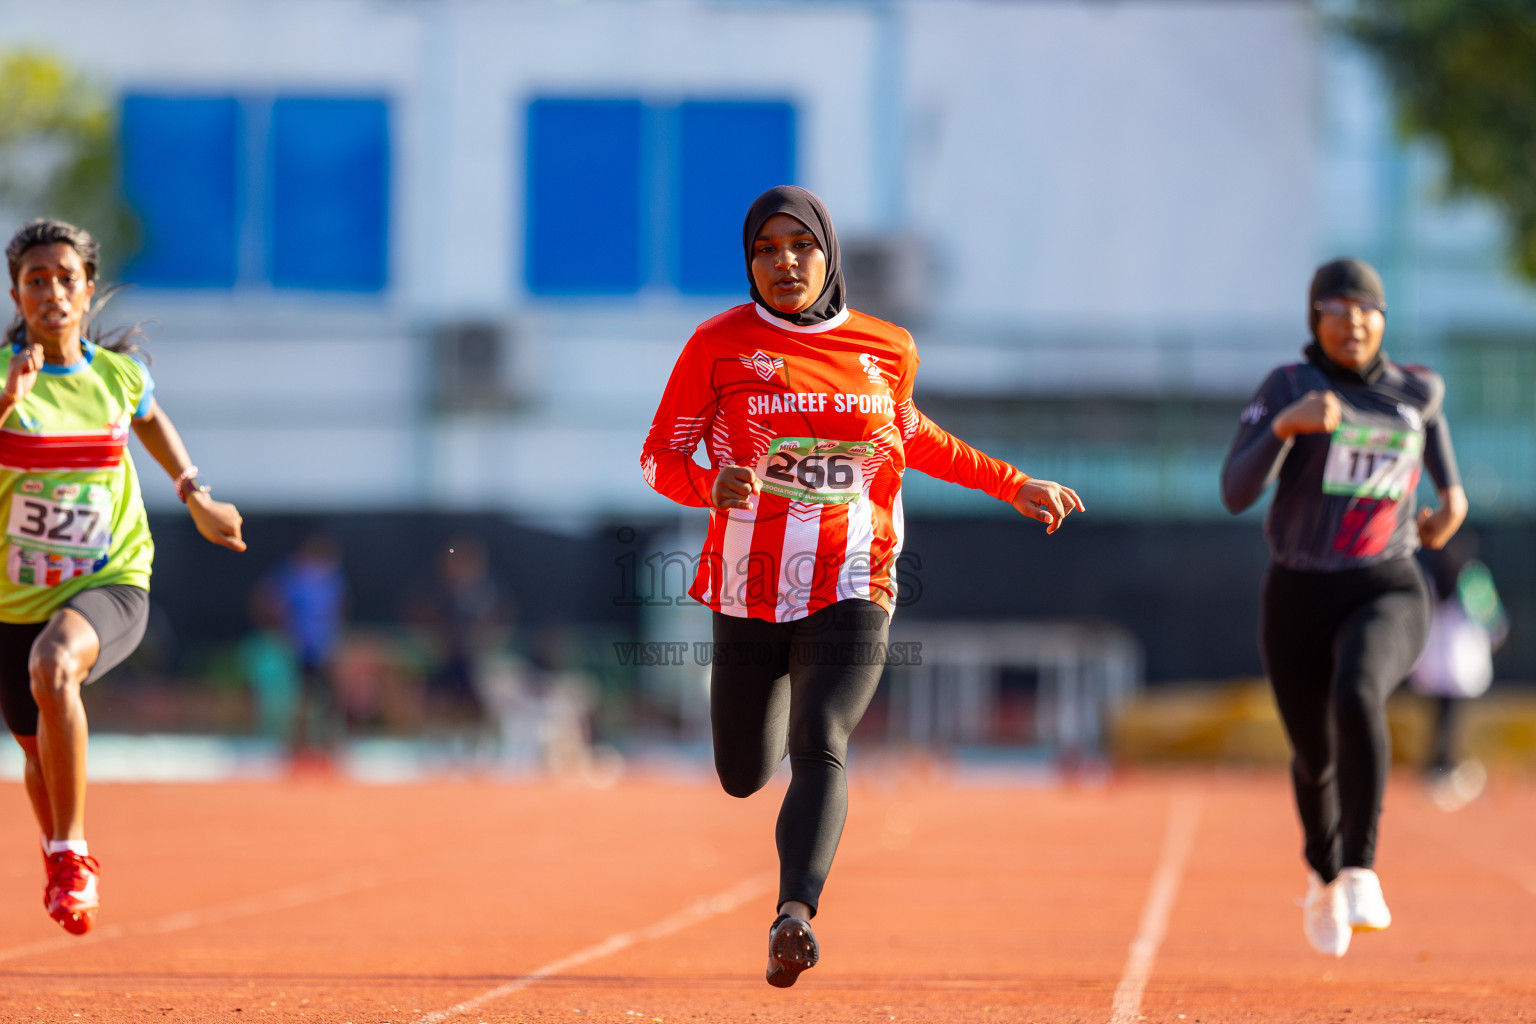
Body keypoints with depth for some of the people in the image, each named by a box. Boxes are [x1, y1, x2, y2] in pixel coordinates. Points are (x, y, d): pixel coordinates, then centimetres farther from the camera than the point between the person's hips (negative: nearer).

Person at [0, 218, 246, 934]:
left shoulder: (119, 375, -1)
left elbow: (151, 421, 24)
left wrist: (195, 497, 22)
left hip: (111, 585, -1)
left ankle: (72, 850, -22)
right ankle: (60, 858, 52)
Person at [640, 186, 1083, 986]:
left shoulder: (887, 349, 6)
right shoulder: (718, 345, -1)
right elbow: (659, 457, 2)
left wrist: (1014, 487, 25)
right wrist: (712, 485, -21)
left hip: (849, 596, 0)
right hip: (748, 594, 1)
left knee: (819, 748, -23)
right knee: (744, 777, 12)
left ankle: (794, 915, -37)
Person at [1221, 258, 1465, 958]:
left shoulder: (1416, 390, 2)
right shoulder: (1288, 388, -7)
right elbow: (1235, 494, -17)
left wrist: (1451, 488, 19)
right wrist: (1286, 424, -31)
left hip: (1386, 593, -1)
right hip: (1297, 601, 1)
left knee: (1357, 697, -33)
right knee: (1316, 756, 16)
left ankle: (1360, 873, -32)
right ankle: (1322, 874, 48)